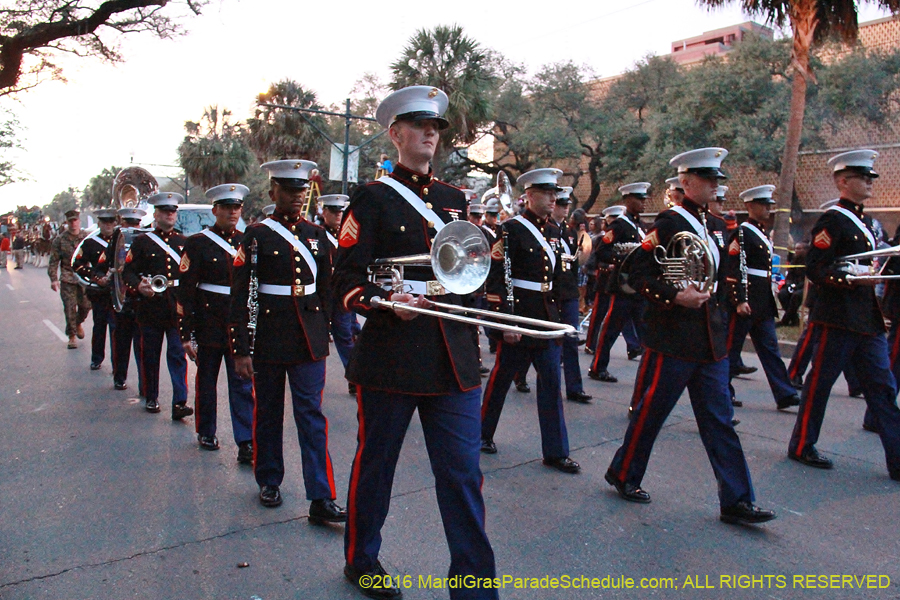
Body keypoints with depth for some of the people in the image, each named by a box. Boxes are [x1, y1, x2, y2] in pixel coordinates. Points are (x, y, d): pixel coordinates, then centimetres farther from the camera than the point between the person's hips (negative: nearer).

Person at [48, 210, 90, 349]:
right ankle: (72, 336, 10)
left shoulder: (86, 238, 2)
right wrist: (53, 279, -8)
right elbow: (54, 261, 1)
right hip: (67, 279, -1)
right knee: (70, 308, -3)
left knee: (86, 305, 3)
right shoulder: (60, 239, 0)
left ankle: (78, 323, 35)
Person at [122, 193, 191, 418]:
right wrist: (138, 286, -19)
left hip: (178, 308, 1)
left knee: (178, 355, -4)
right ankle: (151, 397, 24)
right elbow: (128, 271, 1)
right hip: (151, 307, -1)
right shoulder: (142, 241, 5)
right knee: (150, 355, 9)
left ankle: (180, 402, -6)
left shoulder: (185, 242, 12)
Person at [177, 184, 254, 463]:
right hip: (209, 327, -2)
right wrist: (186, 334, -9)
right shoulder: (198, 243, -3)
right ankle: (206, 433, 31)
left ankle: (245, 443, 1)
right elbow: (184, 291, -6)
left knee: (243, 385, -1)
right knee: (206, 382, 13)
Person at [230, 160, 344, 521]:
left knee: (311, 415, 0)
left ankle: (321, 499, 0)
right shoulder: (256, 236, -3)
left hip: (309, 339, 2)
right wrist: (241, 349, -11)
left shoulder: (317, 235, 8)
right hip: (268, 338, -2)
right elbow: (241, 297, -7)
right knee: (268, 413, 11)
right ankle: (269, 482, 30)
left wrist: (323, 333, 14)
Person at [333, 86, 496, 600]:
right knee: (375, 463, 13)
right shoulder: (373, 198, 0)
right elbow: (348, 280, -7)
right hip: (390, 356, -4)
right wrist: (387, 302, -24)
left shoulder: (455, 199, 15)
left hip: (454, 358, 4)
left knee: (464, 474, 4)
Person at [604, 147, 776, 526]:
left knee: (719, 420, 9)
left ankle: (735, 501, 15)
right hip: (673, 339, -8)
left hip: (709, 340, 8)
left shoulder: (707, 223, 15)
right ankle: (623, 474, 24)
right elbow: (638, 275, -15)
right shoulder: (669, 222, -10)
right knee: (651, 411, 5)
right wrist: (675, 296, -24)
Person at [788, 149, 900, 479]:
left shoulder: (864, 221, 17)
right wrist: (854, 274, -23)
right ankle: (802, 447, 16)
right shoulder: (833, 219, -10)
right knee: (820, 382, 2)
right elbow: (815, 269, -17)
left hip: (867, 319, 9)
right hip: (838, 316, -9)